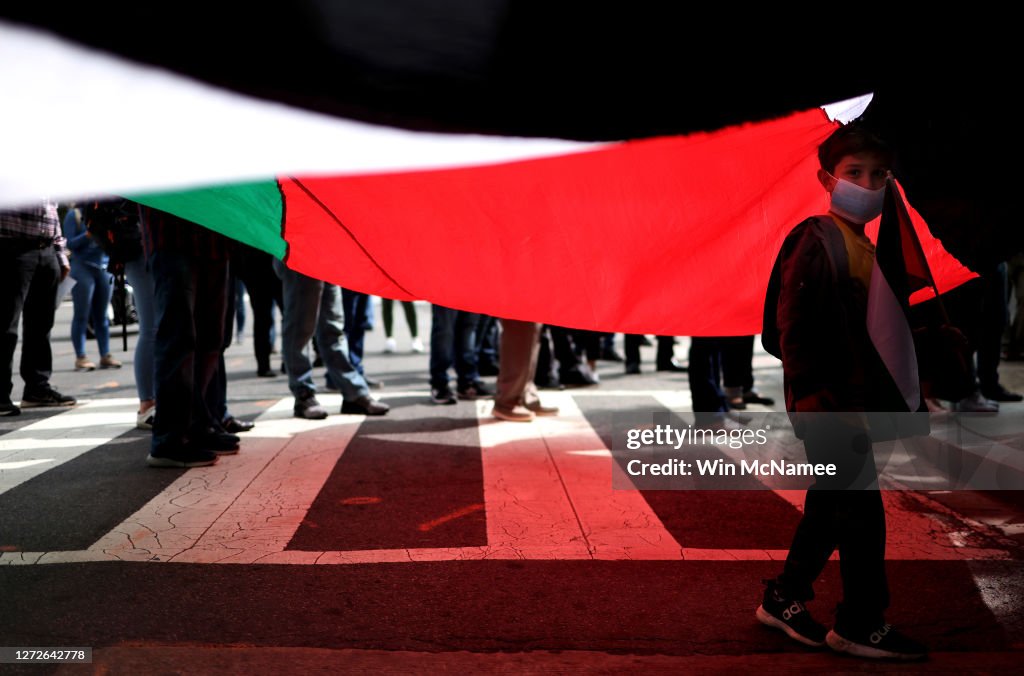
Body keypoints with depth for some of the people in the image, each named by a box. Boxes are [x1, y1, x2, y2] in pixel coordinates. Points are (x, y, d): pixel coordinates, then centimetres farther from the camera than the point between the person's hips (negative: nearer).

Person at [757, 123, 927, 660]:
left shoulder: (866, 250, 13)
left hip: (853, 402, 9)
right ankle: (861, 625, 13)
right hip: (825, 405, -9)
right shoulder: (814, 241, -13)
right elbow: (792, 329, -19)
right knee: (862, 509, -2)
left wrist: (882, 403, 16)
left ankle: (783, 598, 30)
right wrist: (815, 400, -22)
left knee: (830, 507, 16)